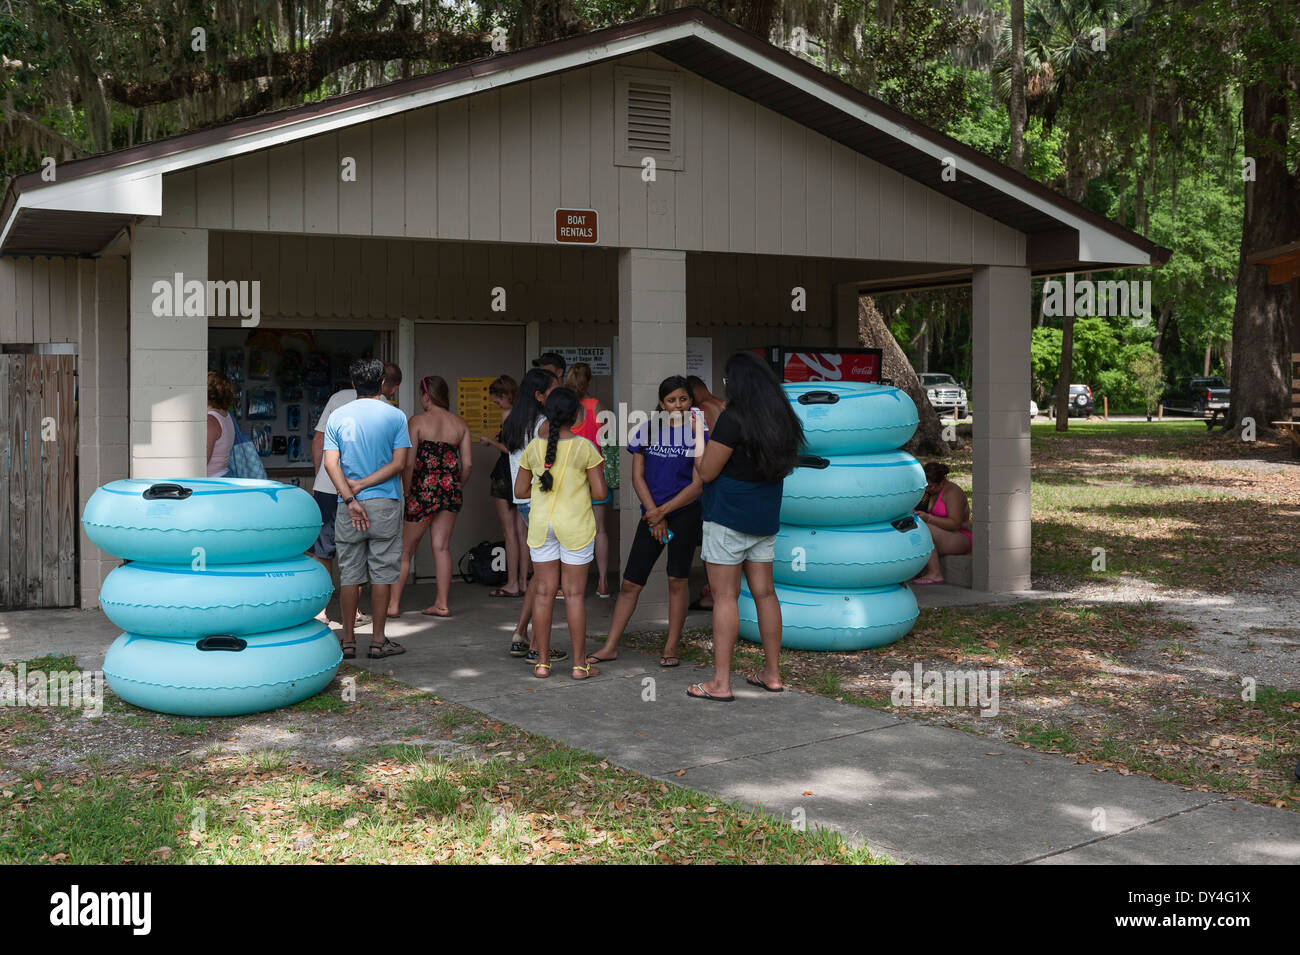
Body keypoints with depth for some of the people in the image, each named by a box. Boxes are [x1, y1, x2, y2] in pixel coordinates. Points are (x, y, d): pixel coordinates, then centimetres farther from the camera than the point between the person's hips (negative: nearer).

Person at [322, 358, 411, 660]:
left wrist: (350, 498, -11)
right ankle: (378, 640, 7)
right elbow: (399, 463, -7)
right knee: (381, 573, 4)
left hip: (349, 506, 2)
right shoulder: (395, 416, 0)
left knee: (349, 574, 7)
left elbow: (330, 463, -6)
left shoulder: (337, 417, 4)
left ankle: (348, 641, 9)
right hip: (385, 503, -2)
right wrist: (363, 485, -7)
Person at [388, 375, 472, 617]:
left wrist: (407, 493, -1)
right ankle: (442, 604, 9)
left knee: (405, 549, 6)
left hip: (424, 489, -4)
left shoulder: (417, 421, -7)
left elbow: (409, 462, -11)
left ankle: (393, 604, 9)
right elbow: (467, 463, 4)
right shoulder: (460, 423, 6)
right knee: (442, 547, 10)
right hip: (451, 489, 4)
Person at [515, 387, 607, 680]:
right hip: (575, 525, -3)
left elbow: (520, 490, 3)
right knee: (575, 593, 4)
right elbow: (600, 491, -11)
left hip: (541, 524, 3)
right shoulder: (585, 448, -11)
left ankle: (542, 662, 12)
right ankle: (579, 663, 9)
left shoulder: (533, 447, -2)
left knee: (543, 592, 8)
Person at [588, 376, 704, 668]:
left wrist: (663, 511, -10)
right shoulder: (647, 431, 6)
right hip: (652, 513, 3)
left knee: (677, 580, -1)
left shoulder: (697, 434, -2)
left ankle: (671, 648, 10)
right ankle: (610, 647, 11)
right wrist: (655, 517, -4)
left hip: (685, 512, -3)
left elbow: (697, 485, -5)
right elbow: (638, 477, 5)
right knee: (630, 582, 3)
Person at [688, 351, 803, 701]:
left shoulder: (732, 420, -15)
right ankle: (772, 673, 20)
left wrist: (698, 441, 6)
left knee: (725, 596, -4)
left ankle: (720, 683, -2)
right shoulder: (783, 420, 7)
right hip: (765, 517, 7)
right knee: (764, 592, 13)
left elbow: (707, 473, -12)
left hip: (729, 516, -7)